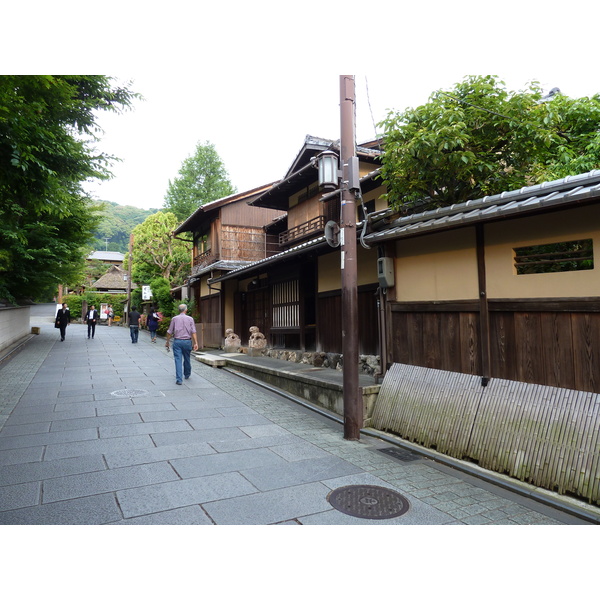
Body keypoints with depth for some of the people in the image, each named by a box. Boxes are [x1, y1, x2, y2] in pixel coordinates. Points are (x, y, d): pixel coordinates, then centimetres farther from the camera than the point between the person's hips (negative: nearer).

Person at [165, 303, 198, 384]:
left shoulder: (174, 319, 2)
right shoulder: (190, 319, 1)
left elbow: (169, 332, 4)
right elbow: (193, 332, -6)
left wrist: (167, 342, 14)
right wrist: (195, 343, -8)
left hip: (177, 341, -1)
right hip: (187, 341, 1)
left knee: (178, 360, -2)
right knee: (187, 359, 18)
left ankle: (178, 379, -8)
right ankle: (187, 375, 37)